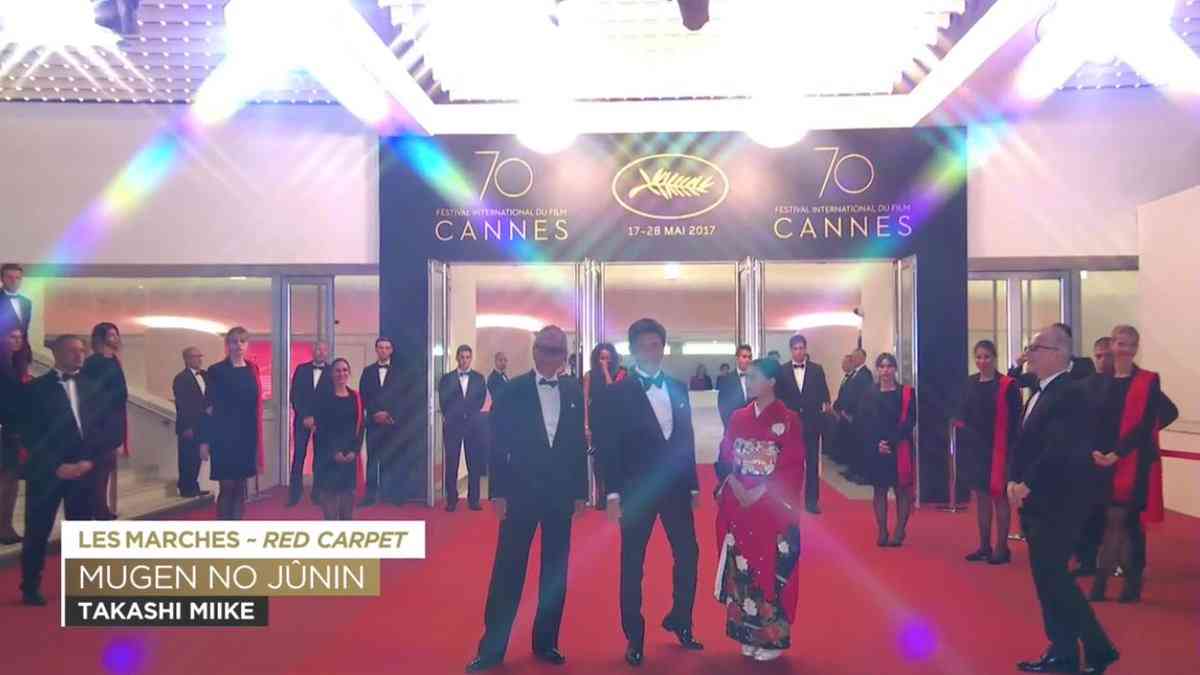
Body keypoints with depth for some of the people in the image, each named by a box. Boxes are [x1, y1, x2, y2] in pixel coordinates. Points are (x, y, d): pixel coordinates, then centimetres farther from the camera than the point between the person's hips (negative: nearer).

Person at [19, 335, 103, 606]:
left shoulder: (90, 386, 10)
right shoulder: (37, 388, -1)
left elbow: (103, 425, 6)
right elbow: (32, 434, -6)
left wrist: (88, 460, -6)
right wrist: (56, 466, -13)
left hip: (83, 469, 4)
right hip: (47, 471, -3)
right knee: (38, 531, 3)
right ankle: (30, 587, 15)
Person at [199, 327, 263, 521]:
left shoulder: (253, 369, 8)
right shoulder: (217, 371, -4)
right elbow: (208, 406, -6)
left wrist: (258, 437, 10)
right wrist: (204, 440, -10)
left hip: (247, 434, 4)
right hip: (224, 435, -4)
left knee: (241, 487, 8)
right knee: (227, 486, -2)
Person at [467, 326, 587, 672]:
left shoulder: (574, 391, 5)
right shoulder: (513, 390, -3)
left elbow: (579, 442, 7)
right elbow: (499, 444, -4)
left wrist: (580, 492, 5)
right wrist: (498, 492, -8)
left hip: (561, 492, 3)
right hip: (521, 491, -3)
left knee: (555, 572, 9)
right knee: (508, 571, 0)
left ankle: (546, 643, 21)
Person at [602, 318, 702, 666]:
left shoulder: (679, 388, 7)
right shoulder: (620, 392, -6)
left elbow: (686, 438, 10)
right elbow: (611, 445, -7)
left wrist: (693, 485, 9)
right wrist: (613, 493, -12)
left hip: (676, 487, 4)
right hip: (637, 489, -4)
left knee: (688, 554, 9)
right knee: (632, 563, 5)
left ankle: (679, 620, 29)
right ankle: (634, 637, 18)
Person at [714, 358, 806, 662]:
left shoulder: (789, 420, -5)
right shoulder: (738, 418, 9)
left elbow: (792, 467, -9)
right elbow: (725, 459, 7)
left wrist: (761, 491, -17)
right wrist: (736, 486, -10)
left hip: (772, 507, -4)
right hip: (738, 504, 4)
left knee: (770, 568, 0)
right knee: (741, 566, 7)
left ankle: (771, 637, 12)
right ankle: (747, 633, 18)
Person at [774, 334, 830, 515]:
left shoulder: (817, 369, 4)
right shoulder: (782, 371, 2)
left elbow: (823, 393, 2)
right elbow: (778, 397, 3)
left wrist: (826, 404, -16)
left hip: (812, 422, 0)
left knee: (812, 462, 4)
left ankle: (812, 500, 11)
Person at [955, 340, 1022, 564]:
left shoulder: (1007, 385, -10)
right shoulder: (970, 383, 7)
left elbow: (1015, 420, -12)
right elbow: (963, 413, 14)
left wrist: (1011, 447, -17)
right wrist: (960, 423, -5)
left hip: (998, 448, -5)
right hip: (975, 447, 5)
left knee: (999, 497, 3)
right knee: (981, 496, 12)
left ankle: (1002, 548, 11)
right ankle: (984, 546, 20)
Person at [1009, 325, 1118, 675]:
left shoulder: (1070, 394, -16)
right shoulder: (1039, 394, 15)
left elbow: (1059, 450, -25)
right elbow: (1023, 442, 14)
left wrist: (1027, 486, -18)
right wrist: (1014, 482, 1)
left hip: (1058, 501, -9)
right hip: (1036, 500, 9)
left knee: (1050, 575, -5)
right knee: (1049, 576, 12)